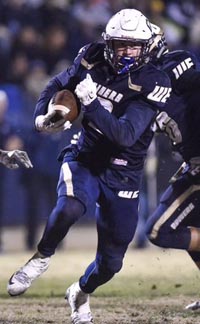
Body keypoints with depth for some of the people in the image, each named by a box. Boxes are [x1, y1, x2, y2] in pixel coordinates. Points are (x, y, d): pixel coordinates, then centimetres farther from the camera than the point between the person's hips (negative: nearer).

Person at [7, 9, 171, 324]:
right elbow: (58, 85, 11)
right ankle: (41, 258, -7)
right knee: (69, 208, -35)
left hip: (122, 176, 0)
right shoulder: (93, 59, -7)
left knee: (111, 262, 6)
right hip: (84, 159, 0)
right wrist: (42, 115, -8)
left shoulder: (152, 83, -19)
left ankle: (81, 294, 39)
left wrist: (91, 104, -37)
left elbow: (126, 135, -28)